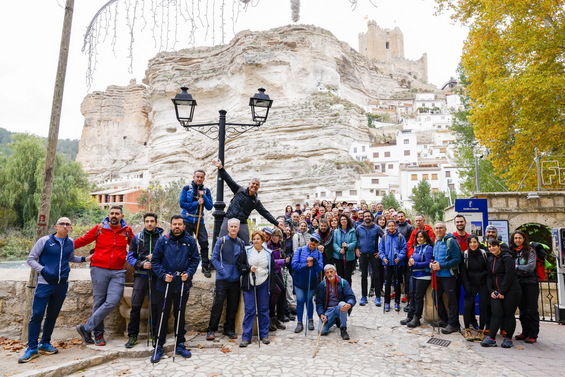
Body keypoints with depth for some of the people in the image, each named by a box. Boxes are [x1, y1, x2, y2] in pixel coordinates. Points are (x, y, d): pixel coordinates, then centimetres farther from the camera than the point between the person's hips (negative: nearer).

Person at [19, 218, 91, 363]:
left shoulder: (70, 243, 7)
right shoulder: (44, 241, -6)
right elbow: (31, 259, -2)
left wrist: (84, 259, 10)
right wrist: (43, 270, -16)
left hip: (62, 285, 4)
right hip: (45, 284, -4)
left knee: (53, 315, 12)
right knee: (37, 315, -5)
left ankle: (45, 344, 27)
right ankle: (32, 348, 6)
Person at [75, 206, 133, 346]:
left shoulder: (127, 230, 6)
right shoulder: (99, 228, 2)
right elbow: (83, 240, 8)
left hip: (118, 272, 1)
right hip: (99, 269, -1)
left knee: (112, 301, -11)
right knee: (99, 302, 5)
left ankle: (86, 328, 4)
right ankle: (98, 334, 20)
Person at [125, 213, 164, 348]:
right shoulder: (137, 238, 8)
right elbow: (130, 256, 6)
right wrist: (141, 264, -10)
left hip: (157, 276, 0)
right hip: (141, 275, 0)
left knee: (155, 306, 7)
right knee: (136, 306, -2)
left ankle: (155, 334, 20)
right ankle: (132, 335, 10)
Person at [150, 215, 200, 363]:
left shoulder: (190, 241, 1)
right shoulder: (163, 240, -1)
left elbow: (195, 259, 4)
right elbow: (155, 260, -1)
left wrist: (189, 273, -11)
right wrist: (163, 275, -13)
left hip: (183, 284, 1)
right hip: (164, 284, -1)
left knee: (180, 315, 13)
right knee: (163, 315, 5)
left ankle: (180, 345, 26)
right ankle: (159, 347, 19)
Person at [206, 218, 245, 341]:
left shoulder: (241, 243, 10)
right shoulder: (221, 241, 1)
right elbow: (214, 258, -2)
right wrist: (222, 270, -12)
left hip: (236, 279, 3)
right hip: (222, 278, -3)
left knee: (233, 305, 8)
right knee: (218, 304, -5)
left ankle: (229, 329, 21)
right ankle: (211, 330, 6)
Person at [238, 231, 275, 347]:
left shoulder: (268, 253, 5)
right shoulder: (247, 251, 2)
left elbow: (272, 270, 9)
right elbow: (240, 264, 4)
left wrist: (272, 286, 4)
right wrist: (249, 268, -14)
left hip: (263, 284, 2)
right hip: (249, 284, -1)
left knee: (264, 310, 8)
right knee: (249, 310, -1)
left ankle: (264, 334, 21)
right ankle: (246, 337, 6)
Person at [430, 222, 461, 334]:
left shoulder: (451, 241, -13)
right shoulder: (436, 242, 12)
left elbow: (457, 259, -18)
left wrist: (441, 266, -21)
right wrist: (432, 264, 2)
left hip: (448, 275, -8)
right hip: (438, 275, 8)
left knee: (452, 300, 0)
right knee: (437, 296, 16)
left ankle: (452, 324, 10)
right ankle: (443, 319, 31)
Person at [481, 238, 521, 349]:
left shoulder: (507, 257, -9)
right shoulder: (490, 259, 13)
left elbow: (510, 275, -15)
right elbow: (489, 276, 12)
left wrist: (502, 292, -15)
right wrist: (491, 291, 0)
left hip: (510, 291, -5)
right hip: (496, 292, 5)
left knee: (509, 315, 2)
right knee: (496, 313, -3)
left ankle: (508, 339, 15)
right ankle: (491, 338, -5)